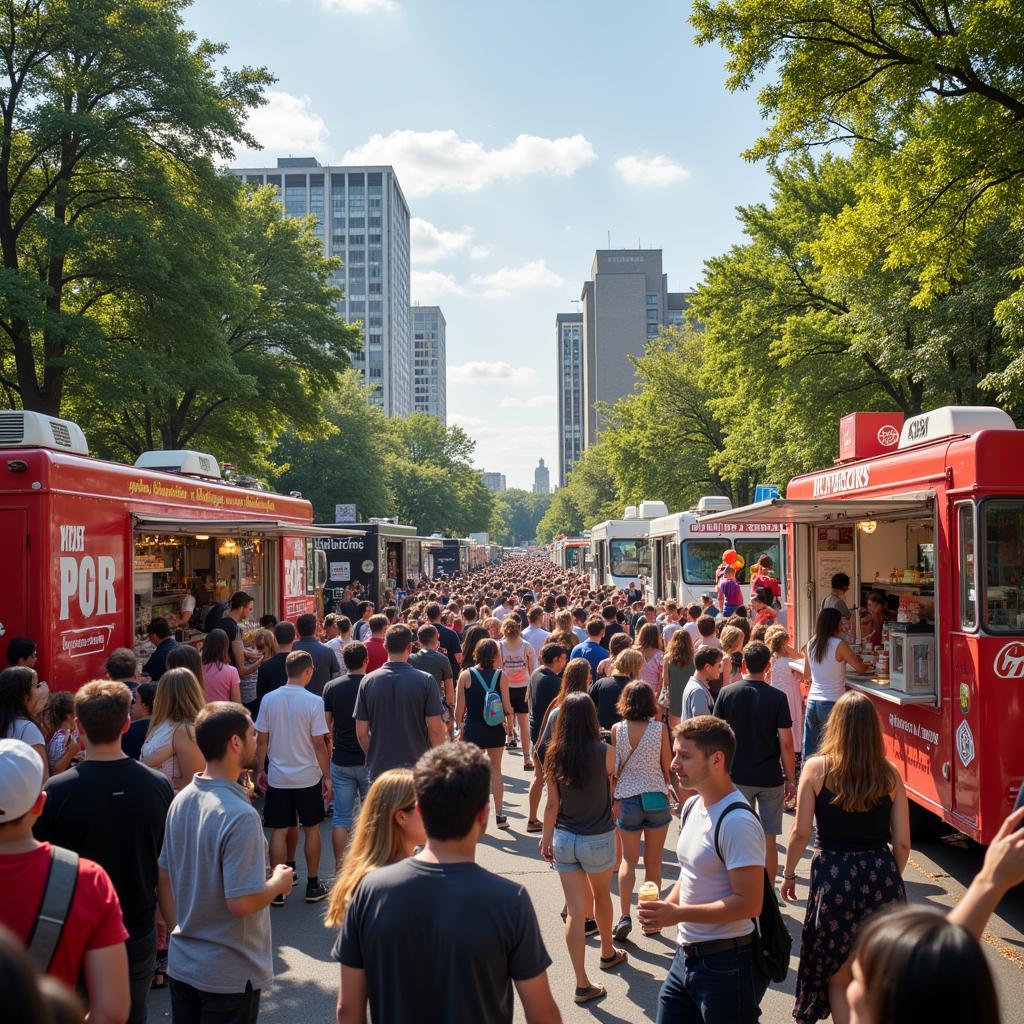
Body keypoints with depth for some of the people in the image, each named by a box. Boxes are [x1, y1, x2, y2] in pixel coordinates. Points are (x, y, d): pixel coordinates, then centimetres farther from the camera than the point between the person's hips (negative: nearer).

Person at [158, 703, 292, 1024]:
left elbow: (164, 879, 9)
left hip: (182, 964, 7)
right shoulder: (240, 816, -25)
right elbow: (241, 903, -26)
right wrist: (278, 882, -9)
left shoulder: (181, 800, 0)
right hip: (229, 974, -7)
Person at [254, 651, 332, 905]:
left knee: (279, 832, 8)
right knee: (312, 829, 12)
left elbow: (261, 740, 0)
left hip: (277, 777, 2)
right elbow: (319, 744, -12)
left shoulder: (269, 699, -4)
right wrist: (327, 777, -4)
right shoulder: (313, 702, -13)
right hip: (308, 777, -2)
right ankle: (313, 886, 19)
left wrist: (260, 770, 12)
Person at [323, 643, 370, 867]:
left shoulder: (331, 687, -2)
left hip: (341, 762, 2)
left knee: (341, 817, 7)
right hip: (369, 760, -1)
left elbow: (326, 725, 3)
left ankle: (340, 866, 7)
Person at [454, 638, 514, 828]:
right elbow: (507, 707, -7)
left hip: (472, 729, -1)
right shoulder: (500, 676, -8)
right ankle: (499, 815, 19)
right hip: (495, 729, 1)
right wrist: (509, 725, 11)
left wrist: (460, 726, 10)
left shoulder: (466, 675, -8)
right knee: (495, 769, 16)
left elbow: (459, 708, -6)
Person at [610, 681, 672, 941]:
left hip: (627, 798, 0)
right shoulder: (660, 728, -8)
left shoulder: (617, 730, -6)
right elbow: (667, 766, 0)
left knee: (629, 859, 10)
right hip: (657, 797, 0)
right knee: (653, 861, 12)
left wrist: (613, 799, 14)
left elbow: (613, 768, 0)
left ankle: (624, 915, -3)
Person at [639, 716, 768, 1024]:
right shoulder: (692, 807, 7)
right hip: (687, 954, 8)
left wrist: (678, 914, -22)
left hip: (725, 963, -8)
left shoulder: (737, 822, -21)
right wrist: (665, 909, 1)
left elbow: (748, 903, -23)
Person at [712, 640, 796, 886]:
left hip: (738, 776, 1)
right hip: (770, 778, -1)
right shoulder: (777, 697, -9)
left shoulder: (727, 693, -5)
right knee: (768, 841, 8)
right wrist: (791, 778, 1)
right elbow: (785, 742, -9)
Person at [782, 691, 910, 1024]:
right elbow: (902, 842, 1)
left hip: (833, 876, -2)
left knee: (838, 978, 14)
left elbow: (800, 832, -7)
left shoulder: (816, 768, -8)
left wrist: (789, 874, 9)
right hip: (882, 877, 2)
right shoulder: (889, 773, -2)